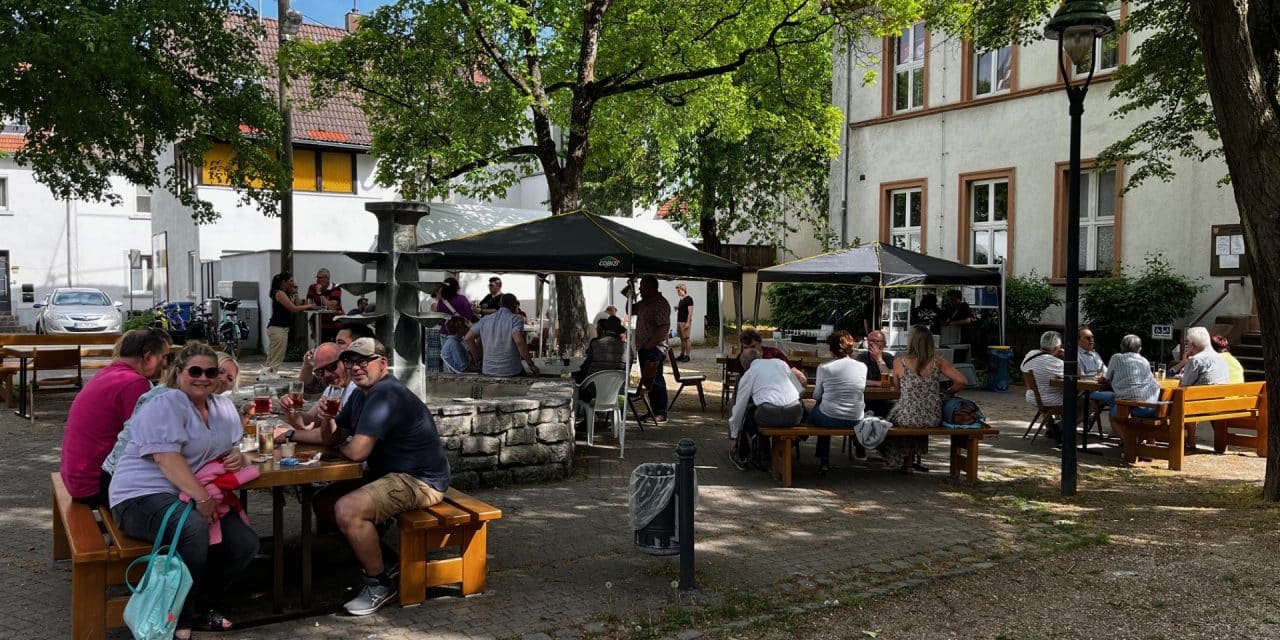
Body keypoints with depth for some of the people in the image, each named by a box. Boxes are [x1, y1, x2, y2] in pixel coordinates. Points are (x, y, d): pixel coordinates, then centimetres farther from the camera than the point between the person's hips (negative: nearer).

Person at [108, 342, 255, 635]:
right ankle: (178, 620, -18)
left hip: (191, 498, 8)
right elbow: (167, 457, -24)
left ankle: (199, 606, 13)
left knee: (246, 544, -7)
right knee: (194, 529, -37)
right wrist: (202, 498, -31)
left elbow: (230, 448, 23)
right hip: (143, 495, -8)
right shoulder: (164, 406, -13)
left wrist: (236, 457, -3)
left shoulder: (224, 407, 12)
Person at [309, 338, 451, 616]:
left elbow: (357, 452, -25)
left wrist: (342, 445, -2)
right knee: (324, 502, 10)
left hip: (420, 481, -11)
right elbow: (330, 439, 16)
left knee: (347, 509, -27)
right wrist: (327, 420, -6)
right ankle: (378, 560, 16)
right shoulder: (361, 395, 13)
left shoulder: (385, 395, -20)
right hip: (390, 475, 11)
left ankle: (379, 582, -8)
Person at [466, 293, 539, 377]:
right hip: (510, 372, -4)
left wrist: (477, 358, 16)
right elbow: (519, 341, -24)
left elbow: (468, 338, 10)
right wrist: (531, 364, -17)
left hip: (487, 371, 5)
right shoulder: (515, 319, -7)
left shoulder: (485, 319, 9)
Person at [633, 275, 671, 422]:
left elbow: (663, 329, -23)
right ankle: (653, 411, 20)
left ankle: (661, 413, 0)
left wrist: (649, 345, -22)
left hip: (654, 349, -9)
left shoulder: (661, 304, -15)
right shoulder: (644, 303, 15)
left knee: (656, 380, -5)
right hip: (643, 349, 9)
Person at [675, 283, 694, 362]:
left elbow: (690, 311, -15)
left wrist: (688, 322, -20)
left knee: (686, 339, -6)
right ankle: (682, 355, 15)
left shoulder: (689, 299, -10)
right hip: (679, 321, 8)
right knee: (682, 339, 11)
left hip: (685, 322, -8)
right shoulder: (681, 299, 16)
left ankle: (687, 356, -4)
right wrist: (677, 307, 6)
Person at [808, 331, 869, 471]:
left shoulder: (824, 367, -12)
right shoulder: (862, 367, -3)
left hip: (829, 420, -3)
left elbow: (816, 396, -1)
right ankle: (859, 450, 46)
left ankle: (824, 460, 28)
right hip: (855, 421, 3)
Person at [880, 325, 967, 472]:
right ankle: (908, 463, 46)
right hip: (933, 420, 2)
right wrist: (947, 393, 10)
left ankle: (905, 463, 45)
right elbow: (961, 382, -7)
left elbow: (898, 393, 3)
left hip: (907, 419, -2)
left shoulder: (899, 363, -7)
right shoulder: (938, 362, -4)